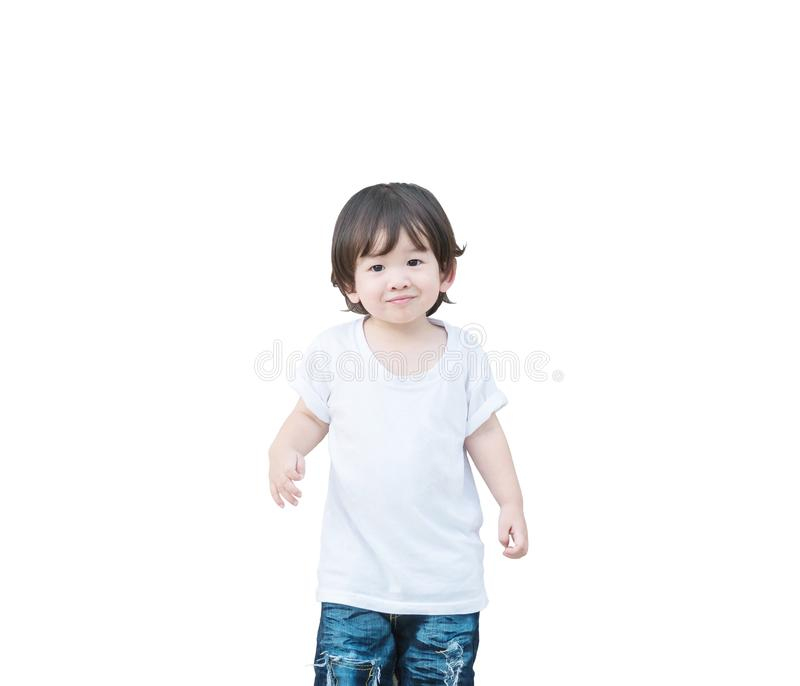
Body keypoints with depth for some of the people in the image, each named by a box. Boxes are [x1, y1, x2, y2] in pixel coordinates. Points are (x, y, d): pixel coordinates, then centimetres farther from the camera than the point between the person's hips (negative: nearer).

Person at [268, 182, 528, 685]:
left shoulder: (465, 352, -4)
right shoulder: (334, 350, -6)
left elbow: (482, 432, 6)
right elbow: (311, 416, 7)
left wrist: (512, 502, -1)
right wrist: (284, 451, -13)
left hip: (446, 572, 1)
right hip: (356, 572, 0)